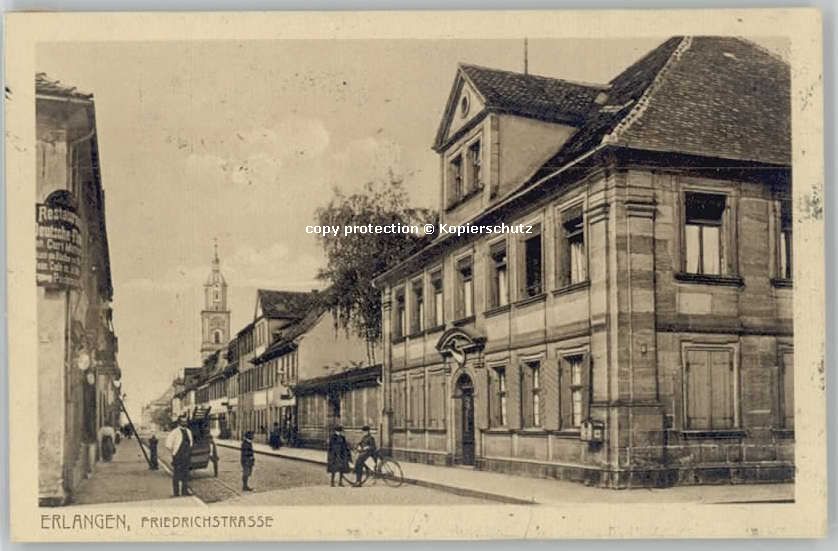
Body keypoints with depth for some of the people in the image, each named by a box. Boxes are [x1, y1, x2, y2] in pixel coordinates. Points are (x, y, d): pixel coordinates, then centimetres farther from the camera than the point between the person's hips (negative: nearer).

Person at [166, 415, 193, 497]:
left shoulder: (188, 431, 10)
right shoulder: (175, 432, -11)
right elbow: (168, 444, -11)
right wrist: (174, 452, -4)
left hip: (186, 456, 6)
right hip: (177, 456, -6)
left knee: (186, 474, 9)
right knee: (177, 474, -2)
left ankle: (184, 490, 17)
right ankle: (176, 492, 3)